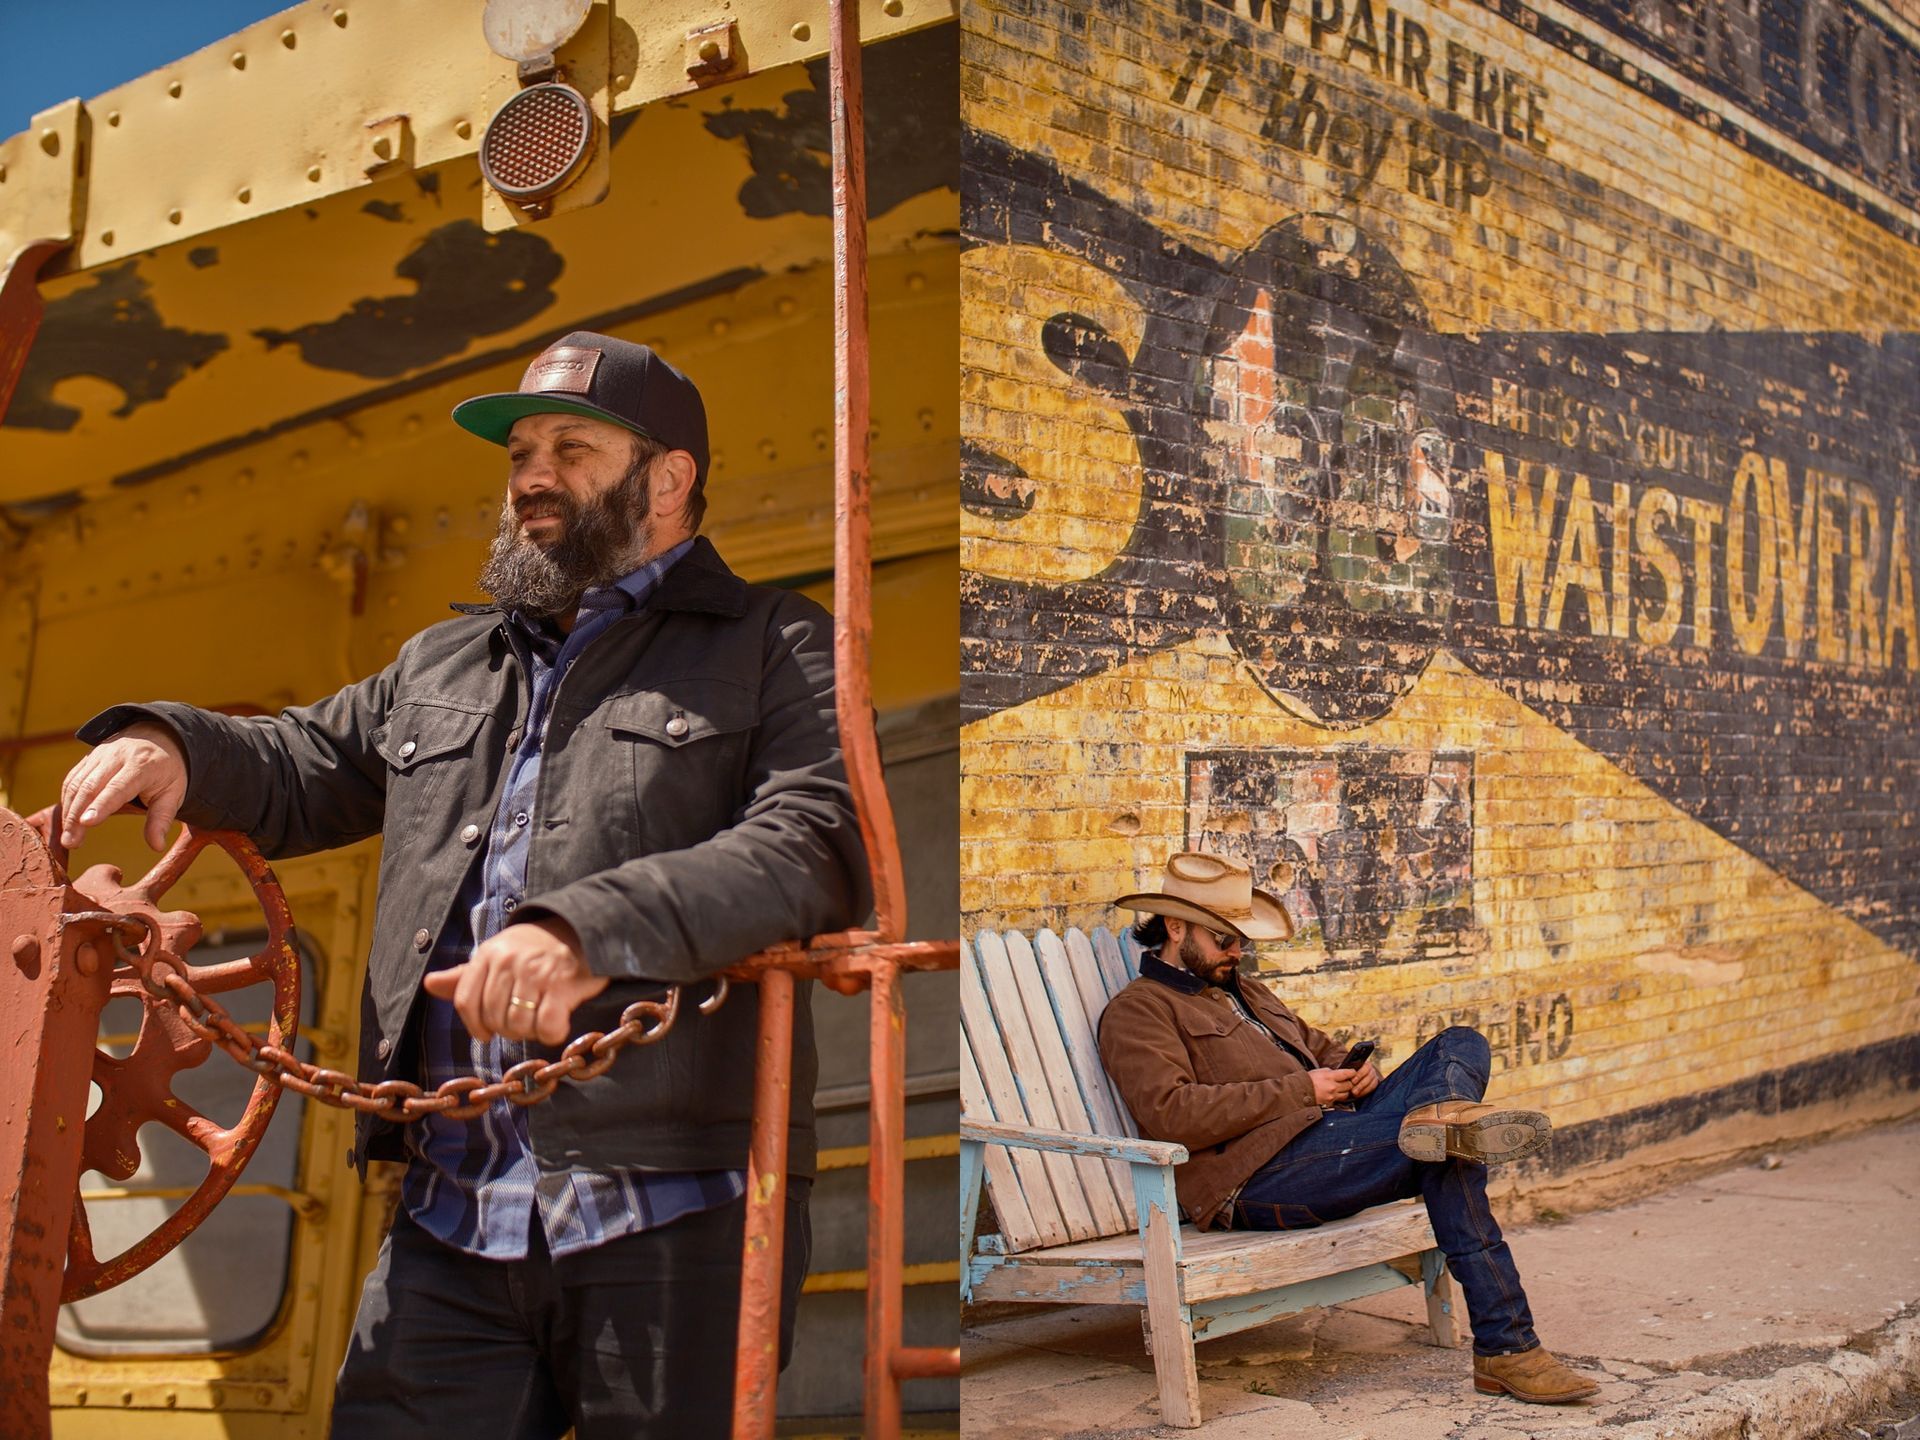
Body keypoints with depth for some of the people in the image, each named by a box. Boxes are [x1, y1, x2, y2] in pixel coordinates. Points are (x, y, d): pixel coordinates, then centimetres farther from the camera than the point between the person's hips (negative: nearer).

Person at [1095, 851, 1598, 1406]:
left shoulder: (1246, 995, 31)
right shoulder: (1137, 1012, 1)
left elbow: (1323, 1049, 37)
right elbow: (1172, 1114, -16)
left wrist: (1358, 1071, 9)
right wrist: (1300, 1090, -15)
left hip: (1334, 1134, 9)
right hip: (1261, 1176, -9)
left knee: (1461, 1045, -10)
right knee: (1449, 1153, -26)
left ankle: (1438, 1115, -41)